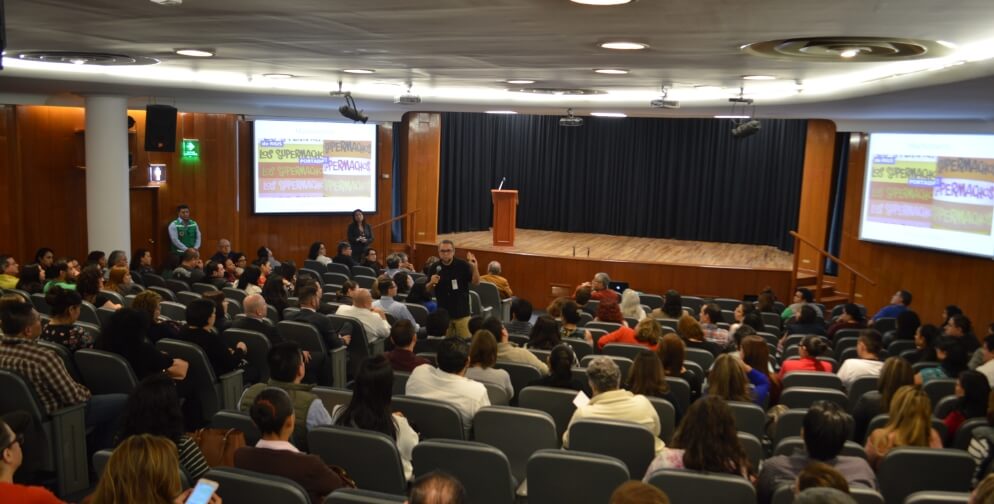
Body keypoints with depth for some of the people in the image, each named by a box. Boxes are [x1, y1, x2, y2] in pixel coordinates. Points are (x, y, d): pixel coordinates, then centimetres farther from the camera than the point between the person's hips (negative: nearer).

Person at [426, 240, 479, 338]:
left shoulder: (462, 265, -8)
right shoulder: (435, 267, -1)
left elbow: (475, 282, -9)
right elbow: (427, 290, 6)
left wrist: (474, 267, -26)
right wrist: (432, 283, -17)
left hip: (461, 312, -2)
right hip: (443, 313, 2)